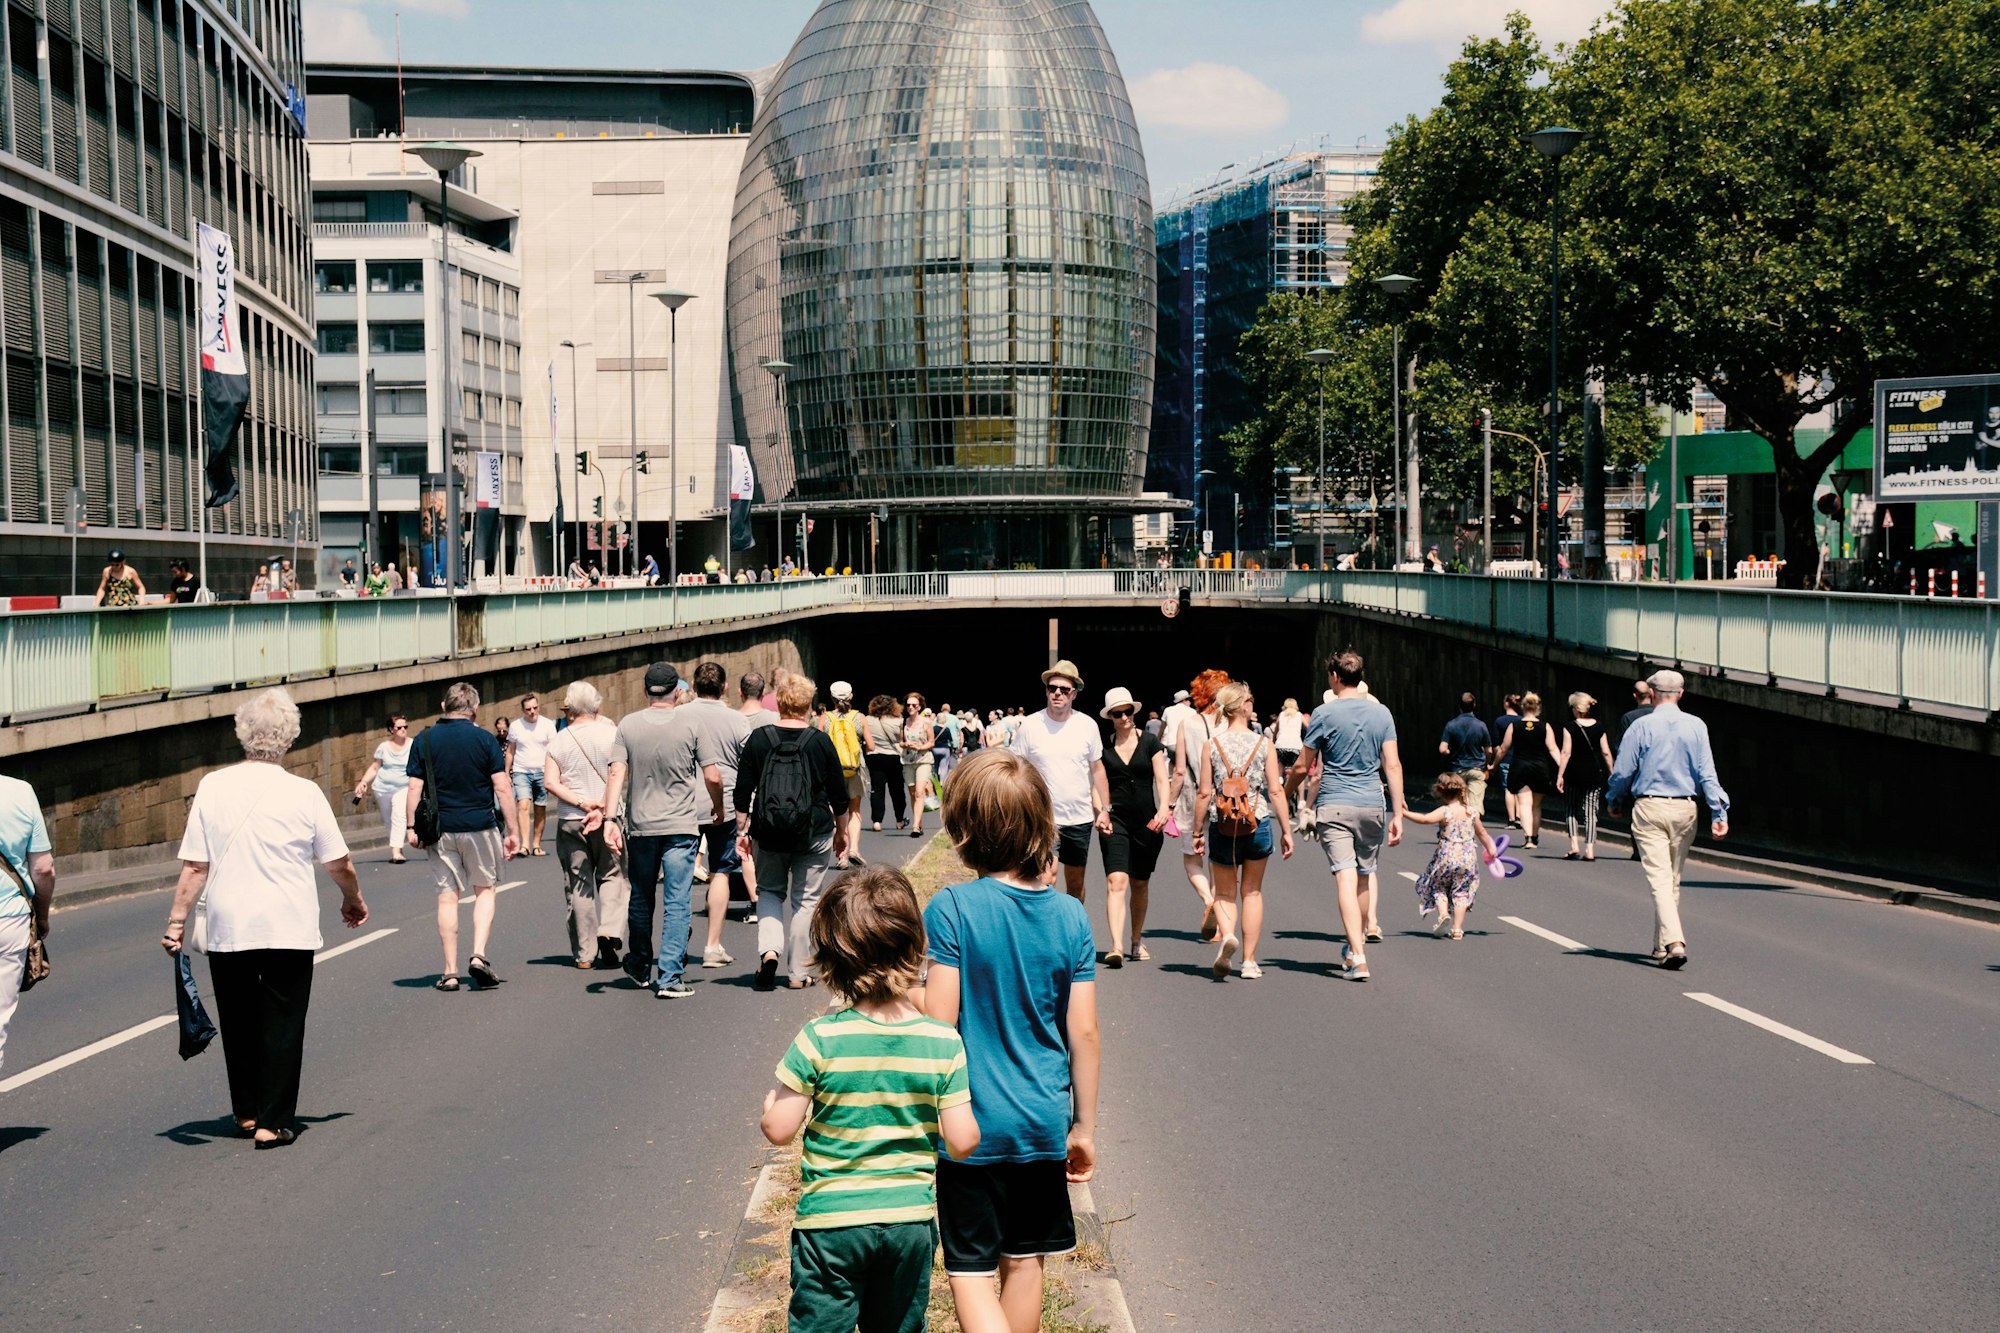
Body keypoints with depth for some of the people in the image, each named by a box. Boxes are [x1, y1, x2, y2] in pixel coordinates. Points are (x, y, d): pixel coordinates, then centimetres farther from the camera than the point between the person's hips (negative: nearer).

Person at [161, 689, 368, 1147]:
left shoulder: (212, 787, -4)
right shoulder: (304, 793, -8)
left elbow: (194, 866, -5)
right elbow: (339, 863, 0)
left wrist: (177, 919, 2)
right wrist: (353, 901, 18)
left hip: (226, 928, 2)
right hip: (289, 928, -2)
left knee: (238, 1021, 17)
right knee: (282, 1023, 6)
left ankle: (246, 1112, 28)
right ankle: (272, 1122, 4)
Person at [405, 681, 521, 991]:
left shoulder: (424, 740, 0)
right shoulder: (485, 739, -5)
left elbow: (414, 788, -2)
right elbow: (503, 788, -7)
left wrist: (412, 827, 6)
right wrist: (513, 830, -2)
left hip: (441, 829, 2)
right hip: (480, 826, -1)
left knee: (447, 896, 7)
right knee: (486, 890, 13)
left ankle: (450, 972, 7)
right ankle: (479, 955, -6)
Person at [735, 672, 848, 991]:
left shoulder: (758, 739, -3)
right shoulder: (820, 742, -4)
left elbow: (742, 791, -1)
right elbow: (839, 794, 2)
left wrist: (742, 830, 8)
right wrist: (841, 831, 15)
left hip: (768, 833, 1)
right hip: (814, 833, -1)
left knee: (769, 891, 18)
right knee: (805, 899, 9)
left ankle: (769, 950, -6)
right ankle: (798, 973, 11)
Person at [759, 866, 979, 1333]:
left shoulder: (818, 1040, -16)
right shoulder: (945, 1044, -10)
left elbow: (778, 1130, -11)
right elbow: (962, 1142, -8)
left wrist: (770, 1103, 10)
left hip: (830, 1220, -2)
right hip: (911, 1220, 3)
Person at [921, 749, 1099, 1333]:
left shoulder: (951, 908, -14)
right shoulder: (1069, 916, -4)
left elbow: (940, 1023, -14)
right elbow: (1083, 1031, -2)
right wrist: (1084, 1125, 9)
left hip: (971, 1125, -4)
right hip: (1043, 1123, 4)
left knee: (969, 1270, 3)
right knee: (1024, 1262, 18)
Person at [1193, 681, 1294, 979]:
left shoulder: (1211, 745, -3)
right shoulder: (1263, 744, -3)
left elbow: (1205, 793, -3)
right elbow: (1276, 790, -4)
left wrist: (1198, 831, 7)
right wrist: (1286, 831, 3)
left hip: (1222, 826, 0)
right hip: (1258, 824, 0)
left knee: (1225, 893, 12)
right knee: (1252, 892, 14)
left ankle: (1227, 935, -19)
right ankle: (1249, 961, 13)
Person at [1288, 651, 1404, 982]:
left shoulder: (1323, 714, -5)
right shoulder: (1381, 713, 4)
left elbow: (1303, 767, 0)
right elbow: (1393, 765, 0)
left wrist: (1286, 793, 19)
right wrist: (1397, 814, 3)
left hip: (1333, 806, -3)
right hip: (1371, 805, 4)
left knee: (1346, 878, -9)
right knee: (1365, 877, 16)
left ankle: (1358, 958, -19)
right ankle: (1356, 943, 31)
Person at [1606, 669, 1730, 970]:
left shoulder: (1641, 726, -5)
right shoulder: (1696, 726, 1)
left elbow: (1622, 772, -1)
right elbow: (1707, 773, -3)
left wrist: (1615, 801, 16)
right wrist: (1719, 811, -2)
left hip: (1649, 808, -3)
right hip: (1684, 809, 3)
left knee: (1659, 878, -7)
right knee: (1673, 880, 15)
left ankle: (1674, 942, -23)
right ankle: (1662, 945, 23)